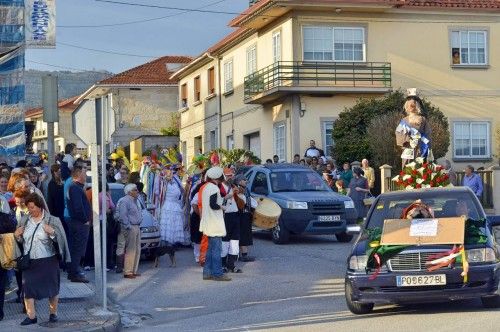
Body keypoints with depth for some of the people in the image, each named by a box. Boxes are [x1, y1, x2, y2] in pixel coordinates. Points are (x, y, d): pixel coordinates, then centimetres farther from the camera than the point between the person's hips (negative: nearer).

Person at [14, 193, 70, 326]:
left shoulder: (52, 220, -6)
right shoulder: (25, 220, 6)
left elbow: (59, 239, -8)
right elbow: (21, 240, 17)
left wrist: (52, 232, -27)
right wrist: (17, 236, -4)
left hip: (48, 261, -3)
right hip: (29, 261, 4)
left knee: (51, 288, 6)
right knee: (28, 288, -2)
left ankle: (53, 313, 22)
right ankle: (31, 316, 5)